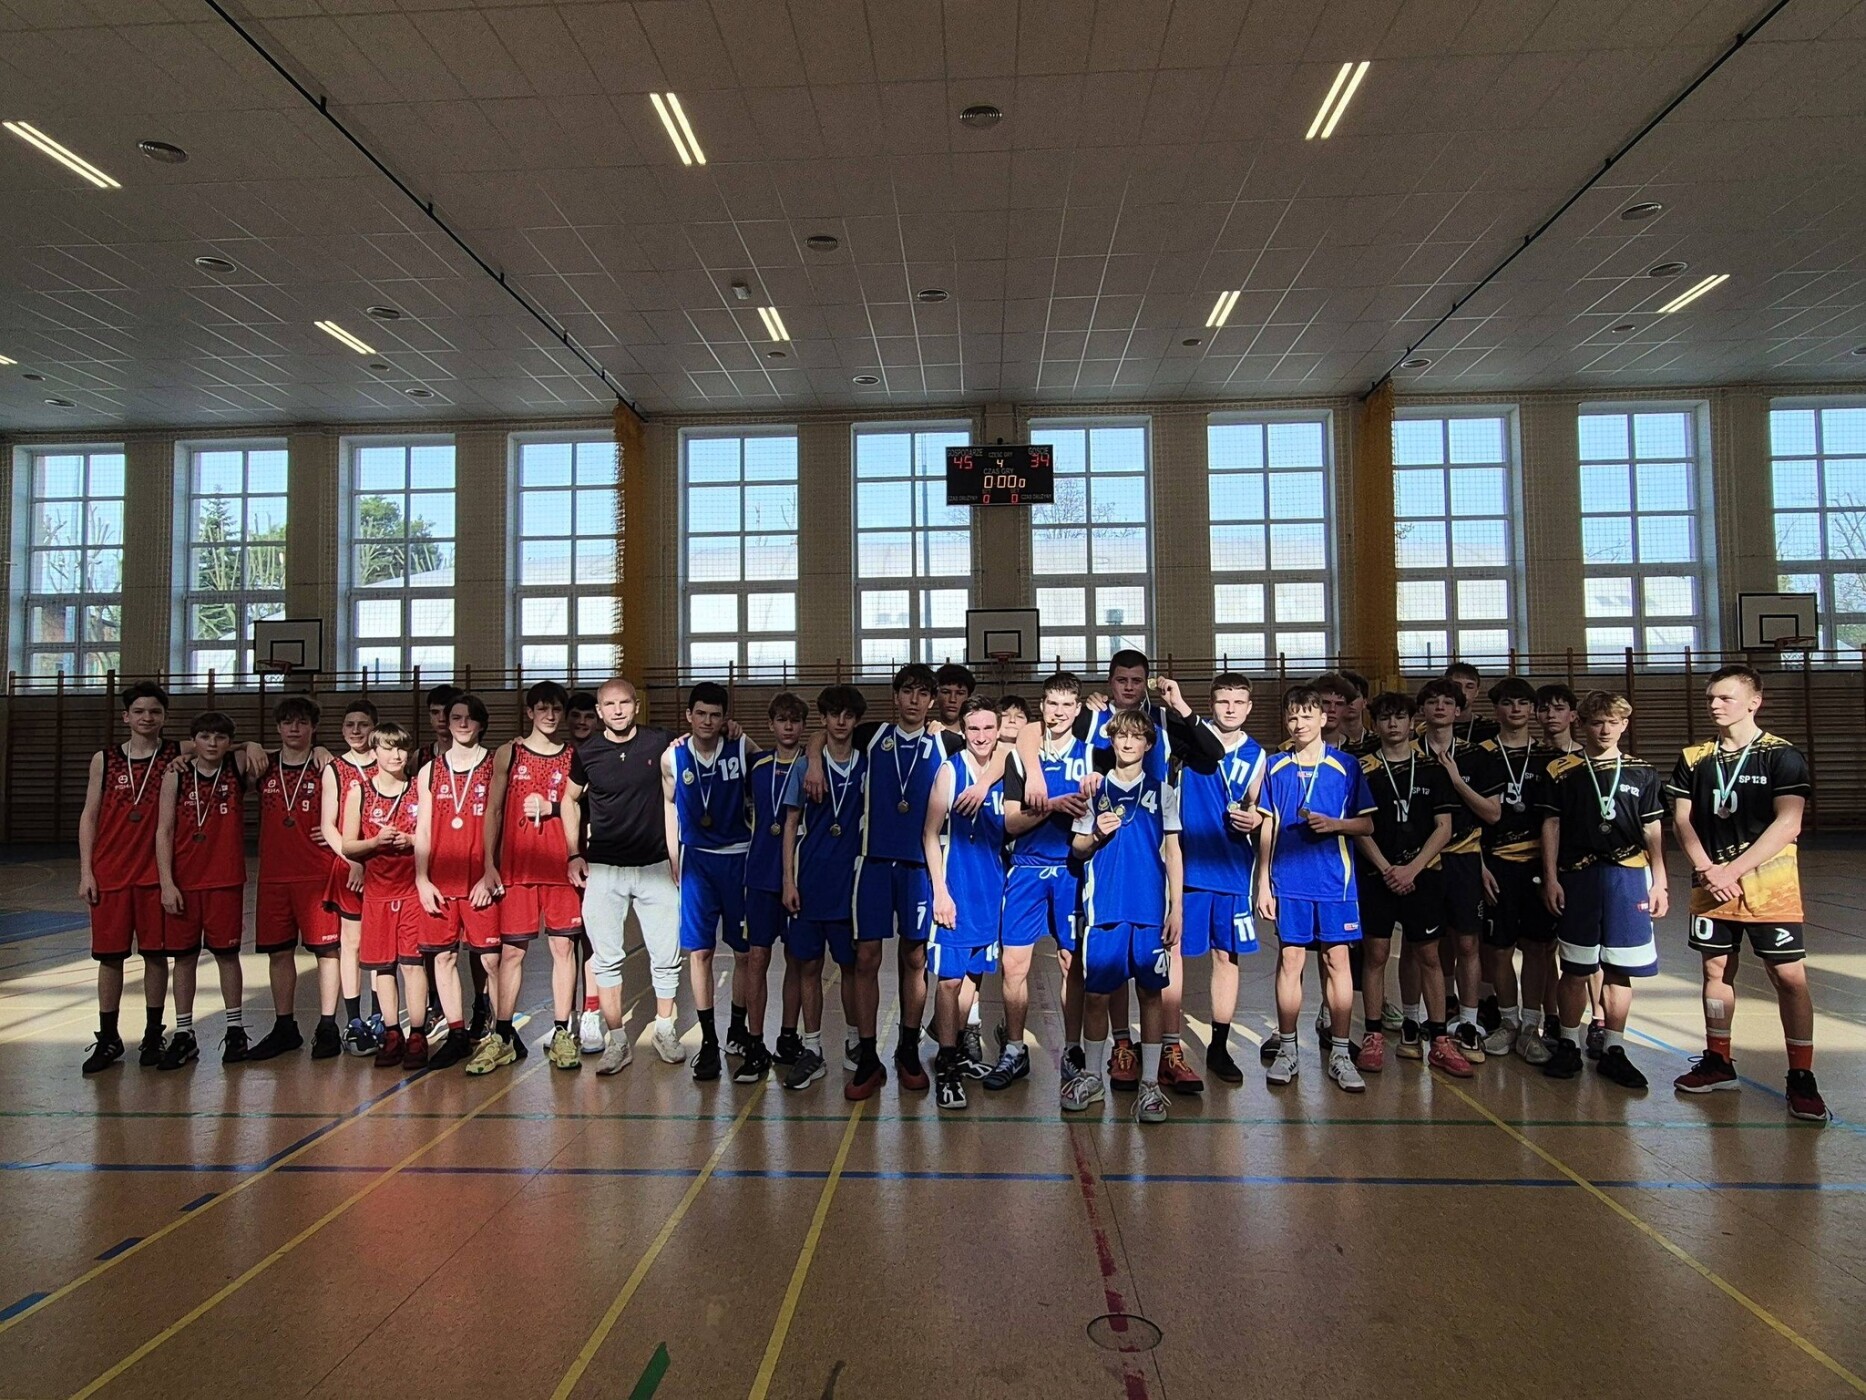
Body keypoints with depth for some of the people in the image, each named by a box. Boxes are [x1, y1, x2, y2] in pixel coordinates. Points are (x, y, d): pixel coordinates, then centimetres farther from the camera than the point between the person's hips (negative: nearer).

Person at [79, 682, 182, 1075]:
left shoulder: (178, 756, 1)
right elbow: (89, 816, 7)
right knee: (109, 955, 6)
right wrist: (86, 872, 0)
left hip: (156, 872, -1)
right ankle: (108, 1039, 19)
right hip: (110, 872, 1)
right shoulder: (104, 759, 5)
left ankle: (153, 1035, 17)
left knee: (155, 953, 5)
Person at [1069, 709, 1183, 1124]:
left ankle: (1149, 1083, 15)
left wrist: (1177, 908, 1)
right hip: (1104, 907, 1)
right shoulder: (1095, 790, 8)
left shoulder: (1162, 791, 7)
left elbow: (1173, 851, 6)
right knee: (1096, 993, 5)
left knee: (1151, 992, 4)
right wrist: (1097, 835, -10)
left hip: (1151, 909, 0)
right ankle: (1092, 1076, 22)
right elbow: (1077, 848, 11)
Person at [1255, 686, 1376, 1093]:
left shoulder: (1346, 766, 3)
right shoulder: (1275, 767, 7)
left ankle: (1340, 1054, 13)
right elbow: (1267, 829, 8)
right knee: (1289, 959, 4)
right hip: (1288, 881, 1)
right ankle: (1286, 1049, 15)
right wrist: (1262, 883, 4)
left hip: (1335, 880, -1)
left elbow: (1368, 824, 5)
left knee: (1337, 960, 2)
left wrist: (1334, 824, -14)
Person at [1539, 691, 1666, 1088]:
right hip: (1577, 877, -1)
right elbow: (1551, 826, 2)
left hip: (1627, 876, 2)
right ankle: (1569, 1045, 18)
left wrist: (1659, 883, 5)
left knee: (1620, 970, 6)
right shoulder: (1561, 771, 3)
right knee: (1575, 969, 5)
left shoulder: (1642, 773, 8)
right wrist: (1550, 878, -3)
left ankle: (1614, 1051, 18)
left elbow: (1653, 832, 10)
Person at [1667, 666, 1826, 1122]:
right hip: (1711, 886, 4)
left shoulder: (1781, 756, -6)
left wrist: (1733, 870, -17)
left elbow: (1788, 824, -13)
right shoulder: (1694, 759, 5)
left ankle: (1801, 1077, 11)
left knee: (1789, 976, -1)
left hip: (1769, 886, -4)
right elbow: (1682, 820, 4)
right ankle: (1717, 1063, 24)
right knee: (1716, 970, 12)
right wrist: (1707, 869, -10)